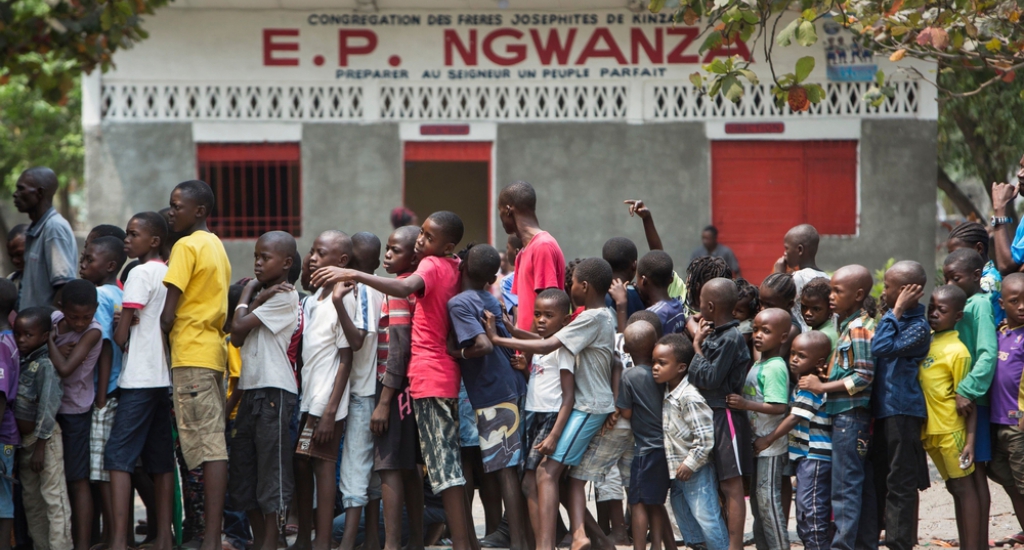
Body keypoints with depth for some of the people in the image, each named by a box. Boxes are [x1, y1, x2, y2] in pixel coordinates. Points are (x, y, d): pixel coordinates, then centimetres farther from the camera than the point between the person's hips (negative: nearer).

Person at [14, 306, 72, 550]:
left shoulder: (45, 365, -16)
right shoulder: (19, 361, 8)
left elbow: (47, 408, -19)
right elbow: (11, 403, 10)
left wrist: (40, 446, -19)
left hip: (44, 438, -9)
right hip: (23, 438, 9)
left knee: (53, 496, -5)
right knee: (30, 498, 15)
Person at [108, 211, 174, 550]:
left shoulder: (140, 273, -9)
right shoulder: (169, 274, 13)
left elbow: (121, 335, -11)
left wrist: (119, 340, 8)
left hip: (140, 378, -8)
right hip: (165, 378, 8)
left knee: (118, 455, -10)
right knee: (160, 458, 9)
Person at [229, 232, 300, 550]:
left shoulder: (284, 297, -9)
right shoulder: (264, 294, 18)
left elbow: (239, 326, -14)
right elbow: (237, 338, 6)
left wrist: (247, 297, 3)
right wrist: (256, 298, -2)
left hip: (274, 389, -9)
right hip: (251, 389, 9)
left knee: (271, 464, -7)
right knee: (241, 466, 10)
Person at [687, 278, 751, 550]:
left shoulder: (731, 338, -16)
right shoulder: (713, 334, 10)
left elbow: (710, 378, -18)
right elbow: (697, 377, 10)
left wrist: (698, 348, -8)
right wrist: (699, 342, 2)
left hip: (725, 416, -10)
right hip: (709, 414, 10)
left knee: (731, 485, -6)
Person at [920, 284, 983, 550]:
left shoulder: (957, 351, -14)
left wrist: (970, 440, -15)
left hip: (951, 430, -8)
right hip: (930, 430, 8)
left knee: (964, 487, -1)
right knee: (955, 488, 15)